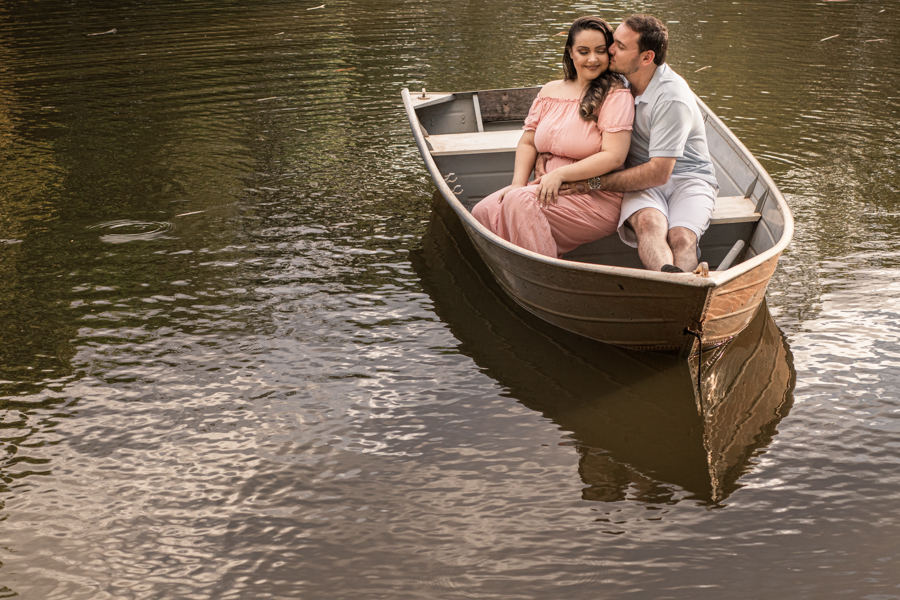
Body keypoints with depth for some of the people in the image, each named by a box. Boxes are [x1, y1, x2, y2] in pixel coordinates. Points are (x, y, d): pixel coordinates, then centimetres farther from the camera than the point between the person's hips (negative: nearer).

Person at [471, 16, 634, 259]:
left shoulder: (616, 96, -5)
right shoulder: (551, 91, 14)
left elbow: (614, 157, -15)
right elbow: (527, 142, 16)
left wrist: (560, 175, -18)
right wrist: (518, 183, -2)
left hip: (596, 199, -6)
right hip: (548, 187, 6)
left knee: (521, 202, -30)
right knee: (484, 211, -16)